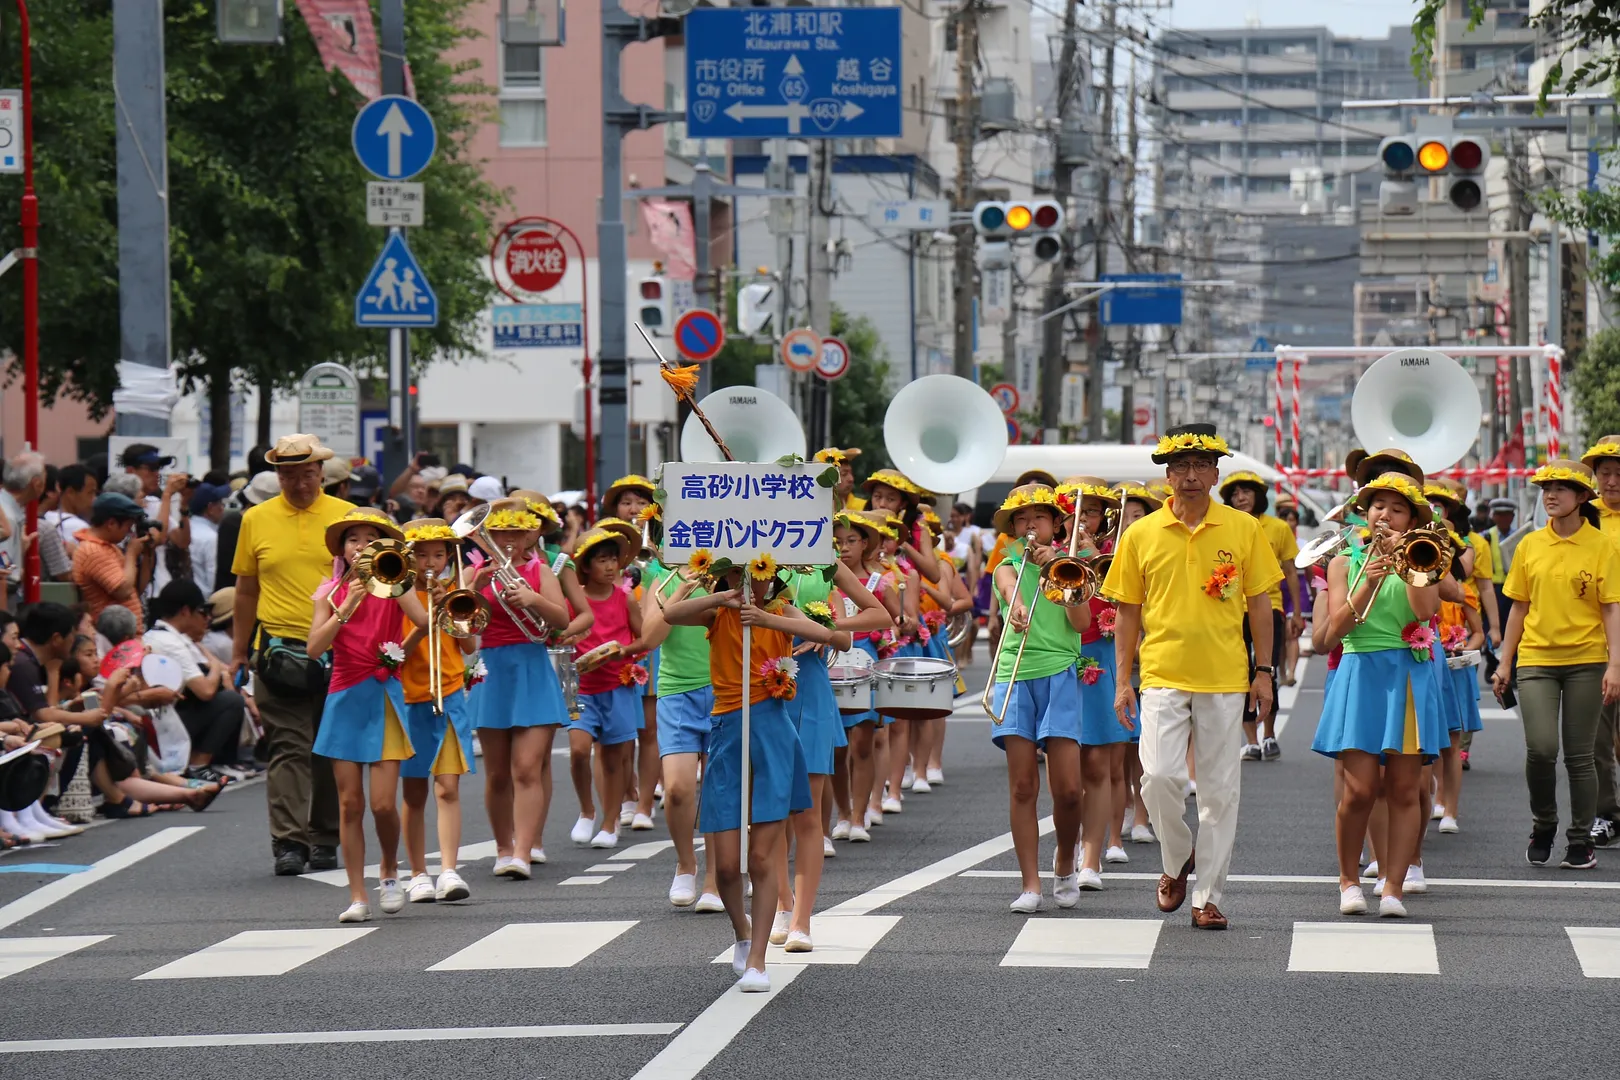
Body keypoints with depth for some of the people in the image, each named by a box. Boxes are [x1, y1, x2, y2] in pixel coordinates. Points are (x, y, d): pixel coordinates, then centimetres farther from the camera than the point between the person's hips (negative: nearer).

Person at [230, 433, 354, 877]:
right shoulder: (256, 520, 6)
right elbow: (246, 591, 13)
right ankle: (288, 843, -9)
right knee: (289, 748, -5)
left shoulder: (347, 517, 4)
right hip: (281, 652, -1)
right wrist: (239, 653, 13)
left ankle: (324, 840, 17)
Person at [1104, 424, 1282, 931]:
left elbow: (1259, 603, 8)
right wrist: (1122, 680, 4)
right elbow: (1128, 612, 8)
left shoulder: (1243, 529, 3)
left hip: (1224, 680, 0)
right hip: (1162, 677, 0)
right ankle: (1176, 861, 13)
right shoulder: (1141, 534, 3)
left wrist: (1264, 671, 4)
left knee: (1220, 790, 2)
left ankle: (1209, 894, 10)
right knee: (1160, 777, -14)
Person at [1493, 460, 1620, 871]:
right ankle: (1543, 825, 11)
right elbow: (1519, 607, 12)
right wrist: (1505, 663, 9)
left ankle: (1581, 841, 14)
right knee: (1540, 748, -13)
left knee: (1578, 756, 2)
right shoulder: (1530, 546, 7)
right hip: (1536, 660, 2)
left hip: (1585, 661, -2)